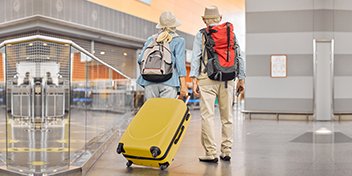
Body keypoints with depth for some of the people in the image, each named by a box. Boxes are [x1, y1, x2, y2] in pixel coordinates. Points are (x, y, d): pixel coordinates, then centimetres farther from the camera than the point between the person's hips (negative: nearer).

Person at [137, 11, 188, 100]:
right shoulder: (178, 40, 7)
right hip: (168, 82, -3)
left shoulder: (151, 39, 17)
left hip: (149, 82, 3)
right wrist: (183, 85, -4)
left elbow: (140, 60, 10)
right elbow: (180, 62, -2)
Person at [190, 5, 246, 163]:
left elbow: (196, 58, -2)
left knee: (207, 116, -2)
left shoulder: (201, 35, 7)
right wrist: (241, 79, 12)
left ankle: (211, 153, -3)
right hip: (228, 79, 3)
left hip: (207, 79, -3)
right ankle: (226, 152, 14)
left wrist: (194, 80, -4)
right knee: (227, 116, 9)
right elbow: (239, 58, 10)